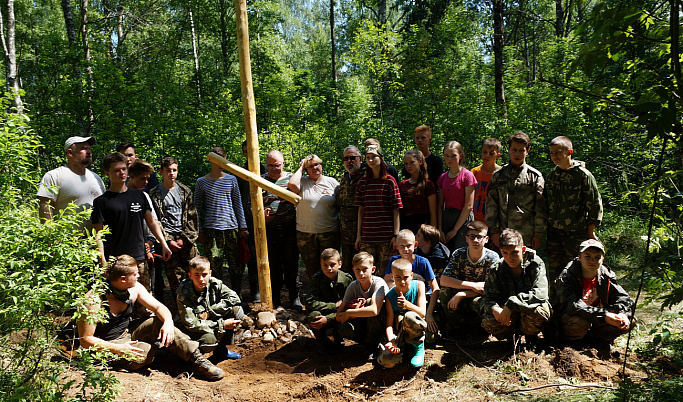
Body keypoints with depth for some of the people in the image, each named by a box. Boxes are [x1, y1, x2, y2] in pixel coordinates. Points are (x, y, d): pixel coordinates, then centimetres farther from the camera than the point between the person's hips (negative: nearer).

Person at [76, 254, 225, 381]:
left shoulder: (134, 289, -8)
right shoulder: (95, 300, -26)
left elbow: (159, 307, -4)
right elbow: (85, 340, -23)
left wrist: (168, 322, -27)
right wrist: (119, 349, -33)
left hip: (127, 333, 6)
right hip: (107, 345, -6)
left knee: (159, 322, -17)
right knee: (144, 353, -34)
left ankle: (197, 360, -21)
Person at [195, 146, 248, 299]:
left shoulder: (231, 180, 9)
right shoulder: (201, 182, 6)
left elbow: (238, 204, 11)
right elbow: (198, 208, 8)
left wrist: (243, 227, 8)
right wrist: (200, 231, 2)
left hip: (232, 228, 2)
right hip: (211, 229, -1)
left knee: (237, 266, 4)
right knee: (214, 267, -3)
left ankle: (237, 297, 20)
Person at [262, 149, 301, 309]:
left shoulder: (291, 178, 6)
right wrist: (261, 212, -11)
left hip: (289, 230, -1)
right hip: (268, 229, 1)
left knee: (291, 263, 2)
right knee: (272, 264, 8)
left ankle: (294, 297, 15)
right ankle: (274, 298, 21)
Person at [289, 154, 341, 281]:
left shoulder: (332, 182, 7)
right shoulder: (302, 182, 4)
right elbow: (292, 184, -20)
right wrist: (301, 168, -3)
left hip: (329, 232, 0)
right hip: (306, 233, 0)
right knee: (311, 268, 10)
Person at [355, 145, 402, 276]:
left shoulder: (389, 181, -1)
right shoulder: (362, 182, 8)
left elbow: (396, 210, -3)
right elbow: (361, 209, 10)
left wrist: (396, 235, -9)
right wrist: (359, 235, 7)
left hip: (386, 235, -3)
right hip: (367, 235, 3)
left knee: (386, 273, 2)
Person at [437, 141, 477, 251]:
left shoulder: (467, 175, -6)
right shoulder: (443, 177, 10)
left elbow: (469, 206, -9)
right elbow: (440, 205, 8)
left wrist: (455, 230, -8)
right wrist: (440, 229, -1)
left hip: (464, 219, -5)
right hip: (446, 218, 5)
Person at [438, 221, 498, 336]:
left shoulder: (492, 257, -11)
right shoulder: (459, 255, -8)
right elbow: (443, 281, -17)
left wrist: (461, 294, -26)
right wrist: (474, 285, -25)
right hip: (461, 304, 2)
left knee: (478, 302, -35)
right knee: (445, 292, -26)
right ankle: (457, 326, -6)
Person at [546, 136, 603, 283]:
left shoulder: (583, 174, -7)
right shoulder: (551, 175, 10)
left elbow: (595, 204, -4)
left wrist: (590, 232, -4)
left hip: (576, 233, -5)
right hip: (554, 232, 5)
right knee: (553, 273, 7)